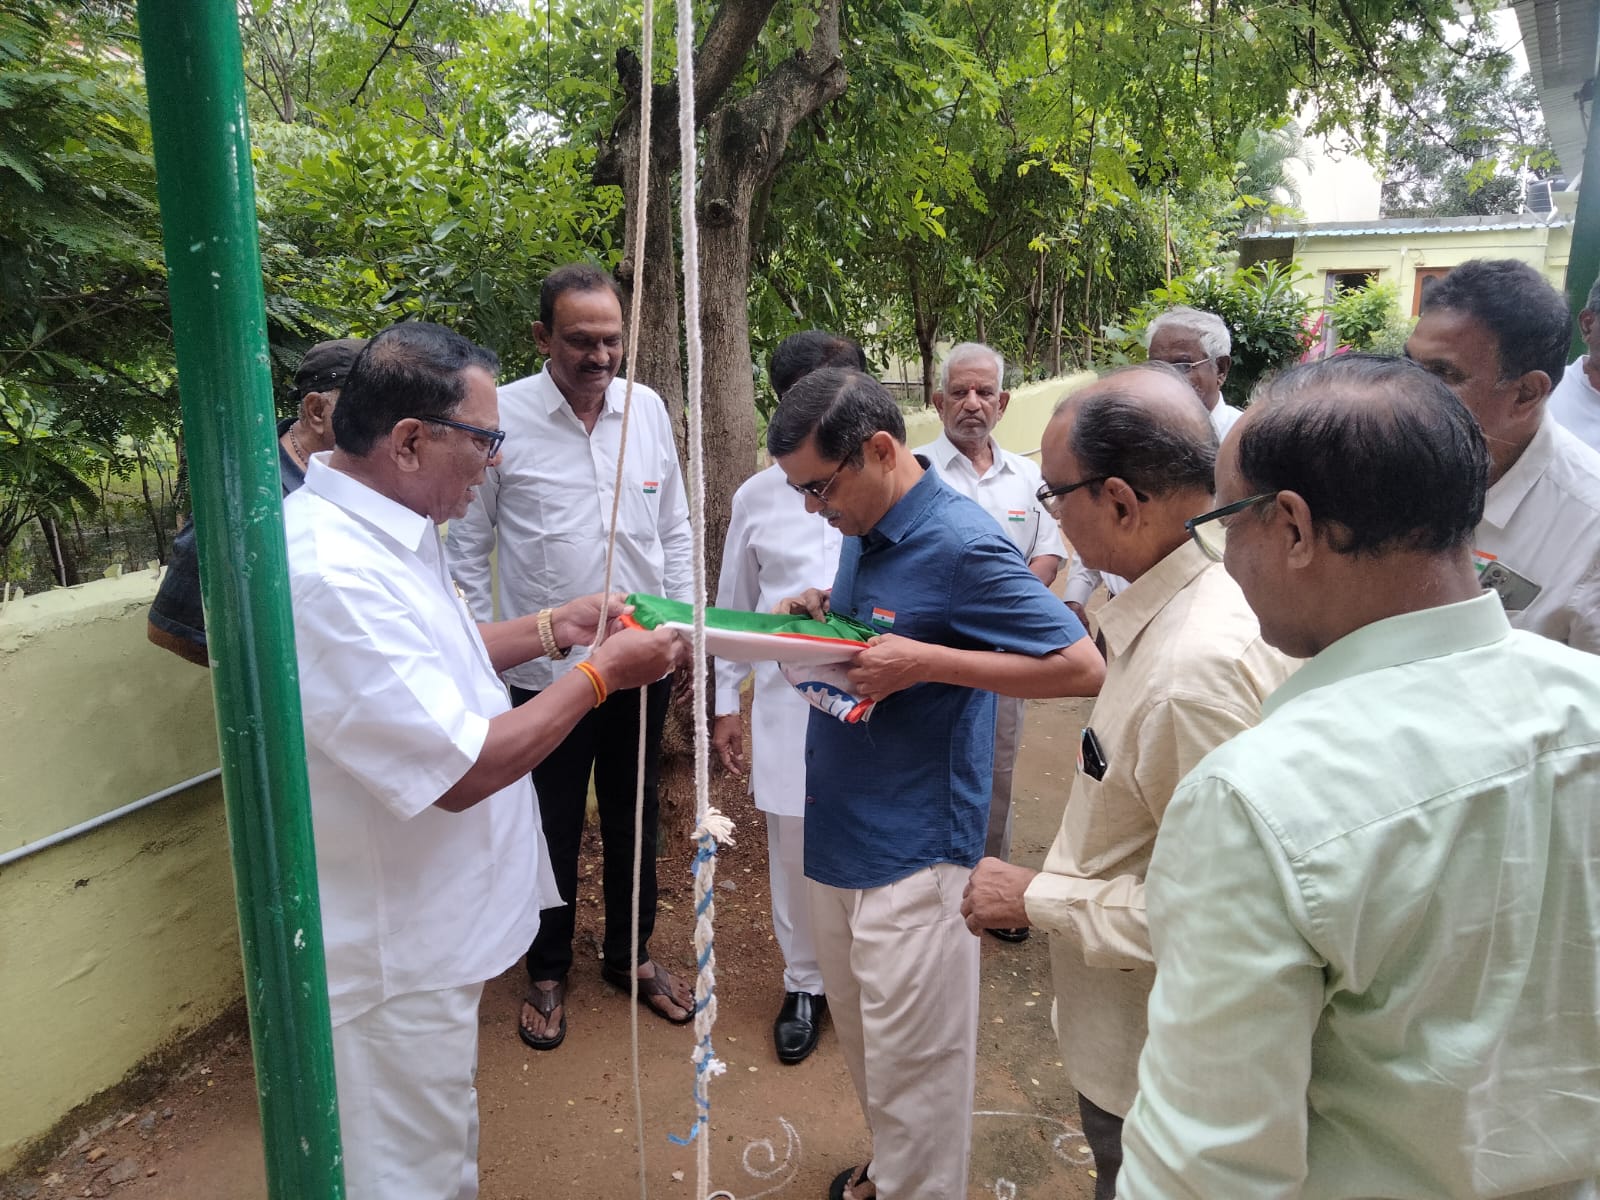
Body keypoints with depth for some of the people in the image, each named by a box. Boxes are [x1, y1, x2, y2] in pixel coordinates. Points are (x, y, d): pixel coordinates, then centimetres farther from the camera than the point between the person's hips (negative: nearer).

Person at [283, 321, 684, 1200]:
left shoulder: (384, 532, 2)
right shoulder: (330, 574, -32)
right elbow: (462, 771, -31)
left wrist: (554, 626, 4)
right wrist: (599, 673, -20)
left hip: (426, 920, 10)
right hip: (391, 954, -10)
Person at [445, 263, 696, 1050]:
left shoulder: (648, 410, 1)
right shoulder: (502, 416, -11)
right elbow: (466, 545, -3)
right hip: (542, 670, -3)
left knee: (633, 818, 18)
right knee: (553, 829, 14)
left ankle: (629, 955, 40)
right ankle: (547, 974, 36)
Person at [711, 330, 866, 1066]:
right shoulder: (757, 496, 5)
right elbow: (733, 609, 10)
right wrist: (725, 702, 10)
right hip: (788, 704, 2)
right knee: (795, 854, 12)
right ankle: (804, 984, 34)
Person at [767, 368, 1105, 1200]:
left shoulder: (962, 544, -20)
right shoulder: (863, 532, 5)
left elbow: (1081, 667, -21)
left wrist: (927, 662, -26)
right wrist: (822, 612, -1)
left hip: (911, 851, -8)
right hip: (836, 831, 9)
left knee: (912, 1065, 8)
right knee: (863, 1039, 24)